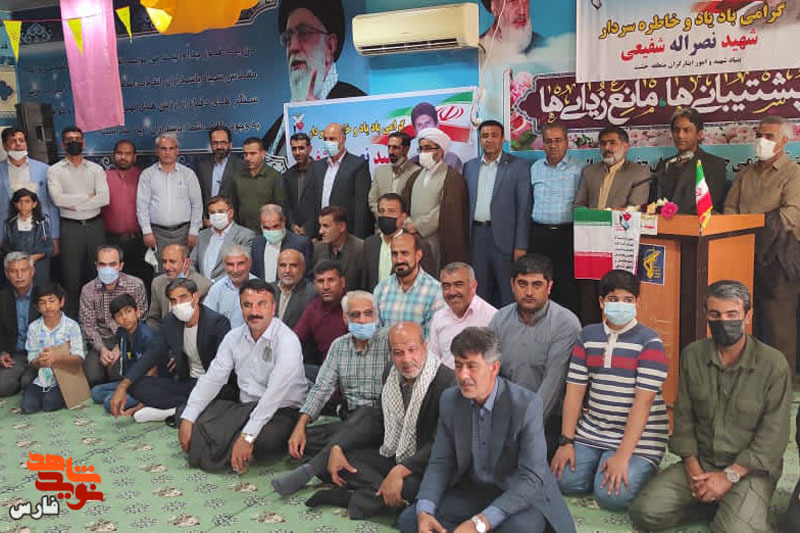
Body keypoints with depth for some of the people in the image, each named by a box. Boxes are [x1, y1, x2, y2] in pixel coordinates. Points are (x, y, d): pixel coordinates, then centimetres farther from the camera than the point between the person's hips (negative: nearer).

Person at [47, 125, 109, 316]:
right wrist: (88, 196, -10)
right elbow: (57, 199, -12)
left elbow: (104, 198, -7)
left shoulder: (96, 169, 6)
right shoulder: (54, 170, 3)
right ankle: (71, 318, 13)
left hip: (94, 225, 1)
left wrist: (75, 204, -13)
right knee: (71, 275, 3)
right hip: (70, 227, -1)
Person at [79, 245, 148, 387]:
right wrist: (102, 349, -18)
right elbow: (88, 326, 0)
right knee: (92, 376, -22)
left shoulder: (136, 286, -3)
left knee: (117, 374, -28)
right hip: (102, 341, 2)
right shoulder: (88, 290, 3)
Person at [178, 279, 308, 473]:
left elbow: (275, 394, -25)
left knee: (266, 435, -36)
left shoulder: (286, 340, -17)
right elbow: (211, 379, 3)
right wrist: (187, 418, -9)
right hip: (245, 408, 6)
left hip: (282, 411, -5)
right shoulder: (234, 337, 5)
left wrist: (247, 436, -31)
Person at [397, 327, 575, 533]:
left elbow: (532, 479, -25)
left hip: (522, 496, -4)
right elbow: (440, 462, 0)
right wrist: (424, 511, -20)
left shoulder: (527, 404, -21)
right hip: (470, 491, 5)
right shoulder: (449, 400, -4)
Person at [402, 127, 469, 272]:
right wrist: (407, 223, -8)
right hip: (413, 238, 5)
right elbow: (404, 203, 11)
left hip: (436, 241, -5)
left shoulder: (452, 177, -2)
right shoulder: (416, 176, 18)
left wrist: (418, 226, -11)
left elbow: (446, 209, -12)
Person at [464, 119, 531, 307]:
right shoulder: (469, 167, 14)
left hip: (504, 237, -4)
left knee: (508, 295, 1)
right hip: (476, 236, 4)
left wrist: (521, 246, -10)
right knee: (479, 293, 9)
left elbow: (524, 208, -3)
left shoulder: (519, 166, 1)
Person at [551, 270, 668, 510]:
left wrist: (622, 456, -22)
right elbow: (575, 389, 2)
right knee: (563, 480, -12)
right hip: (591, 430, 5)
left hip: (638, 436, -4)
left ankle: (638, 470, 12)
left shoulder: (649, 341, -10)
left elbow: (643, 400, -16)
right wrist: (566, 442, -5)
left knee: (612, 496, -19)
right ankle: (602, 467, 17)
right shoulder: (588, 335, 6)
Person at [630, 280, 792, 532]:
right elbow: (683, 416, 5)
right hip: (700, 462, 4)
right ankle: (716, 505, 7)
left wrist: (730, 476, -16)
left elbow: (774, 434, -11)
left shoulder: (773, 364, -10)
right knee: (644, 513, -13)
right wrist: (692, 467, -7)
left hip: (750, 468, -3)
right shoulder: (692, 355, 1)